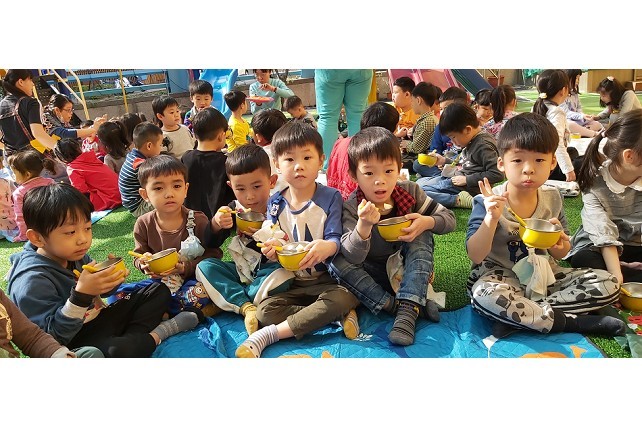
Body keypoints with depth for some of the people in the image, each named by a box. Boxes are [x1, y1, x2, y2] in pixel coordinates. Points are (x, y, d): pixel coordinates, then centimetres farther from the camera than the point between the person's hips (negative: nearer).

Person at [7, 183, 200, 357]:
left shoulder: (75, 255, 2)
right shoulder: (31, 281, -21)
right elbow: (54, 336, -25)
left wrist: (110, 279, -7)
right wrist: (81, 294, -32)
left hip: (99, 320, 9)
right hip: (74, 343, -9)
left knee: (159, 292, 11)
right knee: (116, 351, -40)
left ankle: (132, 335, -12)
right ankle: (155, 335, -9)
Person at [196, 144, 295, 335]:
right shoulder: (234, 209, -1)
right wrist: (215, 224, -22)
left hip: (268, 272, -4)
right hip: (241, 271, 4)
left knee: (286, 275, -34)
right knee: (204, 266, -14)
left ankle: (231, 300, -21)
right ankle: (247, 307, -28)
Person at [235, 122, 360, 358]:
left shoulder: (331, 197, -5)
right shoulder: (275, 203, 3)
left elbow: (335, 239, -12)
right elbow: (272, 241, 4)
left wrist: (327, 247, -38)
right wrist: (271, 250, -23)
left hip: (326, 280, -2)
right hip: (290, 282, 3)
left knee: (343, 299, -34)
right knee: (265, 310, -24)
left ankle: (269, 334, -27)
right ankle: (340, 316, -21)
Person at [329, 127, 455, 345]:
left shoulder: (410, 192, -11)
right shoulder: (352, 208, -19)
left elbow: (449, 219, -3)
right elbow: (352, 258, -28)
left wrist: (427, 222, -26)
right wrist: (364, 225, -46)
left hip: (408, 270, 2)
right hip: (373, 275, -2)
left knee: (423, 235, -24)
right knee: (336, 262, -26)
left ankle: (408, 310, -34)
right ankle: (393, 305, -30)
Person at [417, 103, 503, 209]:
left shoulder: (484, 145, -20)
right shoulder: (471, 141, 11)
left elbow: (497, 174, -26)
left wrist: (466, 180, -22)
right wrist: (444, 161, 16)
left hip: (468, 188, -11)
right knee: (419, 182, 17)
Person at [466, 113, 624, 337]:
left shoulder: (552, 197, -1)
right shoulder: (488, 202, -15)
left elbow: (561, 254, 10)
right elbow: (475, 256, -20)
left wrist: (559, 244, -15)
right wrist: (492, 219, -34)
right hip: (501, 276, -5)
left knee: (609, 285, -10)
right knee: (484, 295, -39)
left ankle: (516, 316, -20)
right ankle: (575, 322, -21)